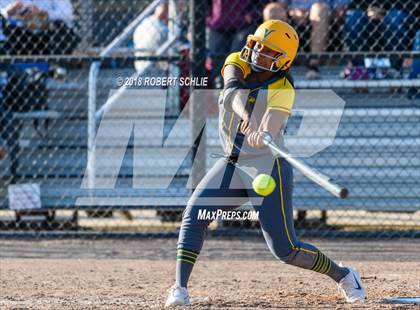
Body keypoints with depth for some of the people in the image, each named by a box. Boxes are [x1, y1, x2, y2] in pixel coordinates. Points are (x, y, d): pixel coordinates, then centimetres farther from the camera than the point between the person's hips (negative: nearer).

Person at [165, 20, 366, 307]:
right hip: (232, 165, 5)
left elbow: (272, 122, -32)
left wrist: (262, 136, -57)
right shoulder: (236, 64, -1)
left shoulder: (283, 89, -13)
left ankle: (343, 275, 16)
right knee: (194, 216, -14)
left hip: (267, 166, -5)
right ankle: (180, 288, -12)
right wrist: (248, 122, -44)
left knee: (285, 248, -6)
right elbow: (235, 92, -23)